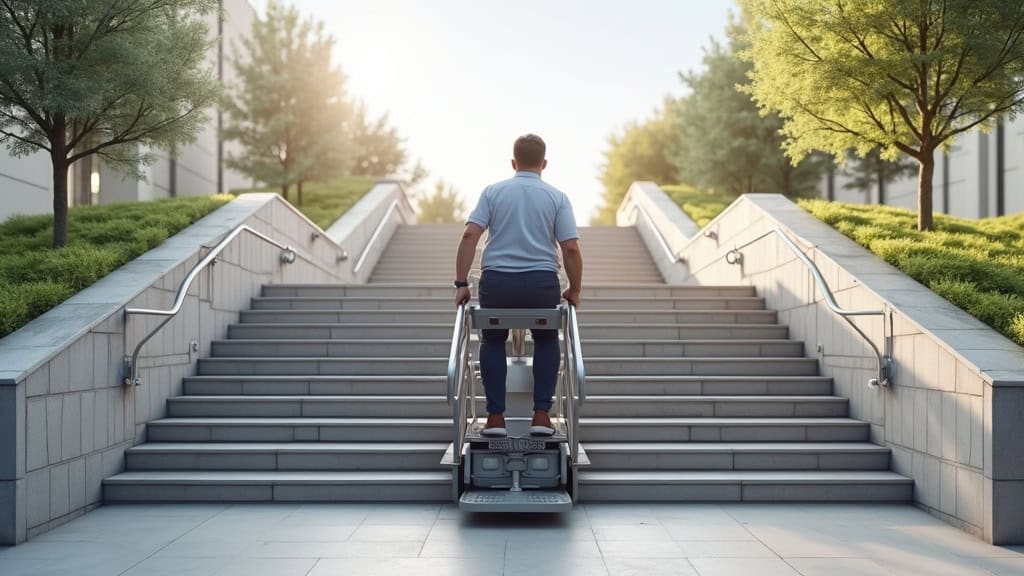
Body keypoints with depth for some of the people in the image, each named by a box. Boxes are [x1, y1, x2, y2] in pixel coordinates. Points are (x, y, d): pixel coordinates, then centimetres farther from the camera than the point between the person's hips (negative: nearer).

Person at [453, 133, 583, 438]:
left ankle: (495, 416, 14)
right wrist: (574, 290, 11)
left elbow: (470, 236, -4)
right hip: (542, 282, 0)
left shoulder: (493, 192, 6)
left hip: (496, 281, 0)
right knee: (546, 341, 25)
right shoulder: (557, 197, 5)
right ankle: (541, 415, 13)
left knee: (493, 342, 23)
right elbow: (571, 248, -1)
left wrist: (461, 283, 0)